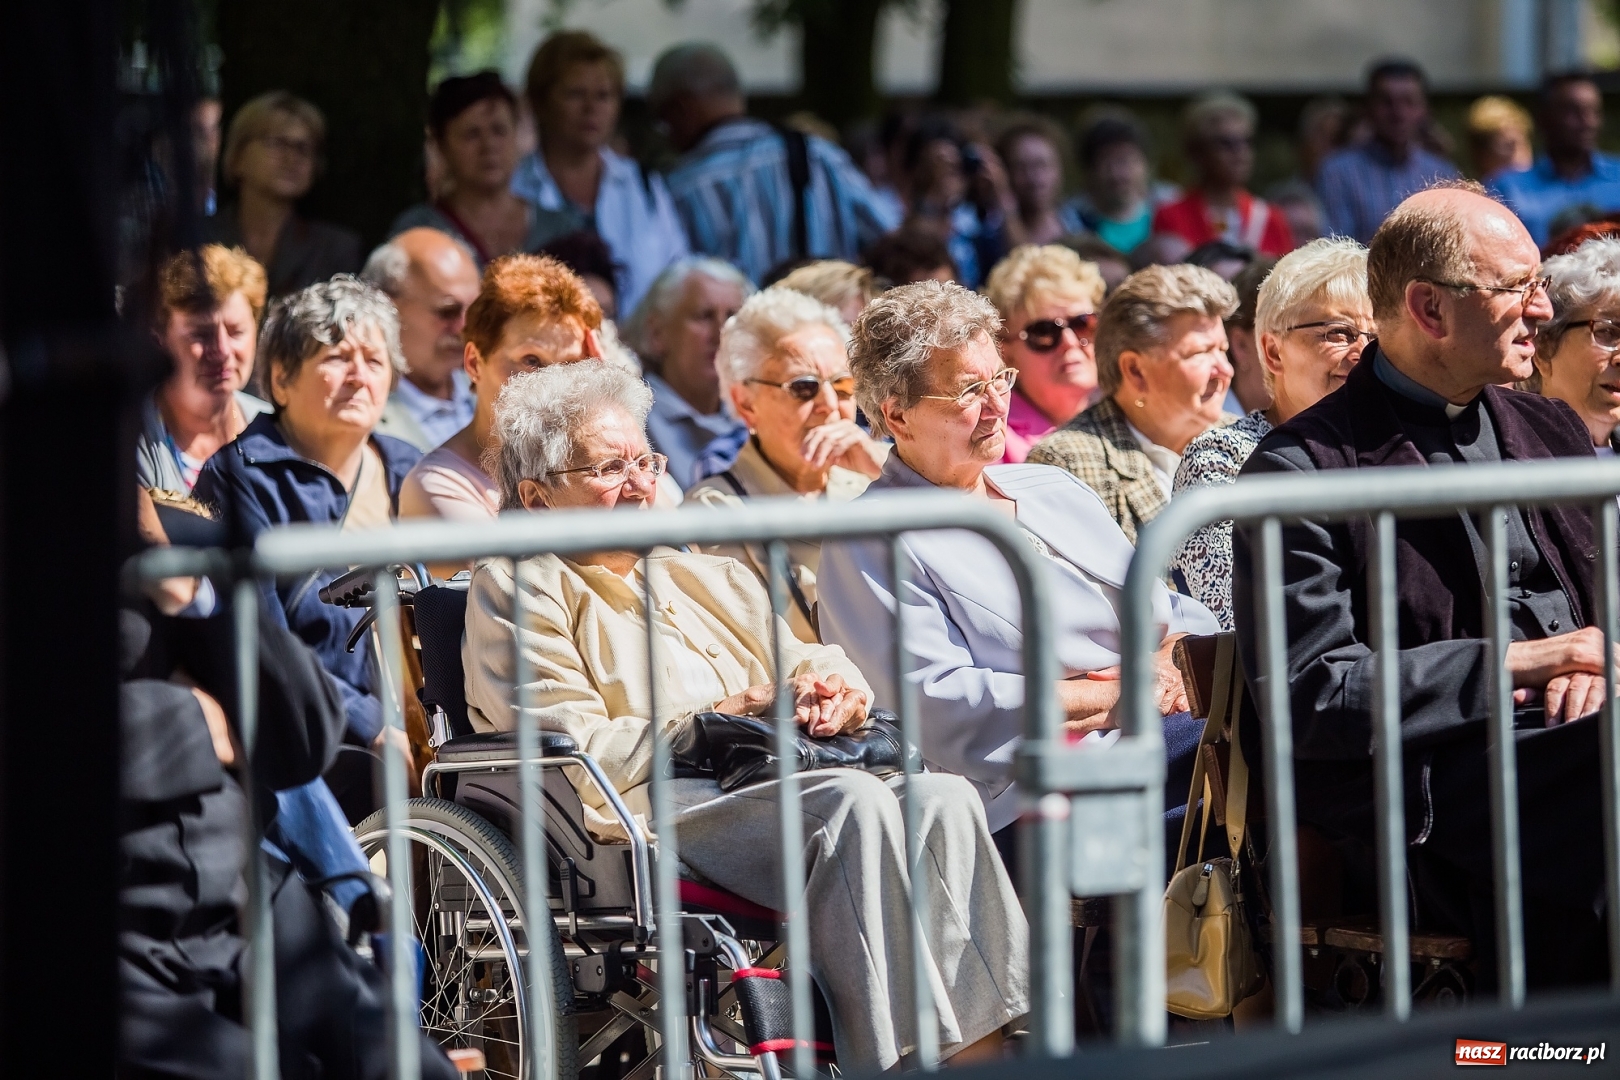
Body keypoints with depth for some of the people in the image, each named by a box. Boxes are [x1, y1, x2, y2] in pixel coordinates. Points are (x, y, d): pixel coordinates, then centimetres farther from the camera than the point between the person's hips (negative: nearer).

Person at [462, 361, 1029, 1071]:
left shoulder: (708, 578, 32)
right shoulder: (516, 589, 9)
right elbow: (577, 756, -4)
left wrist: (823, 682, 1)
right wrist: (732, 713, -7)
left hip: (783, 786, 7)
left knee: (941, 796, -24)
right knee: (853, 800, -33)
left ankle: (981, 1047, -39)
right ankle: (903, 1057, -42)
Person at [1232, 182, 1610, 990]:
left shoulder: (1547, 431, 22)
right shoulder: (1299, 471, -1)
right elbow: (1309, 696, -9)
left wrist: (1593, 663, -3)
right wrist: (1516, 663, -11)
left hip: (1571, 735, 7)